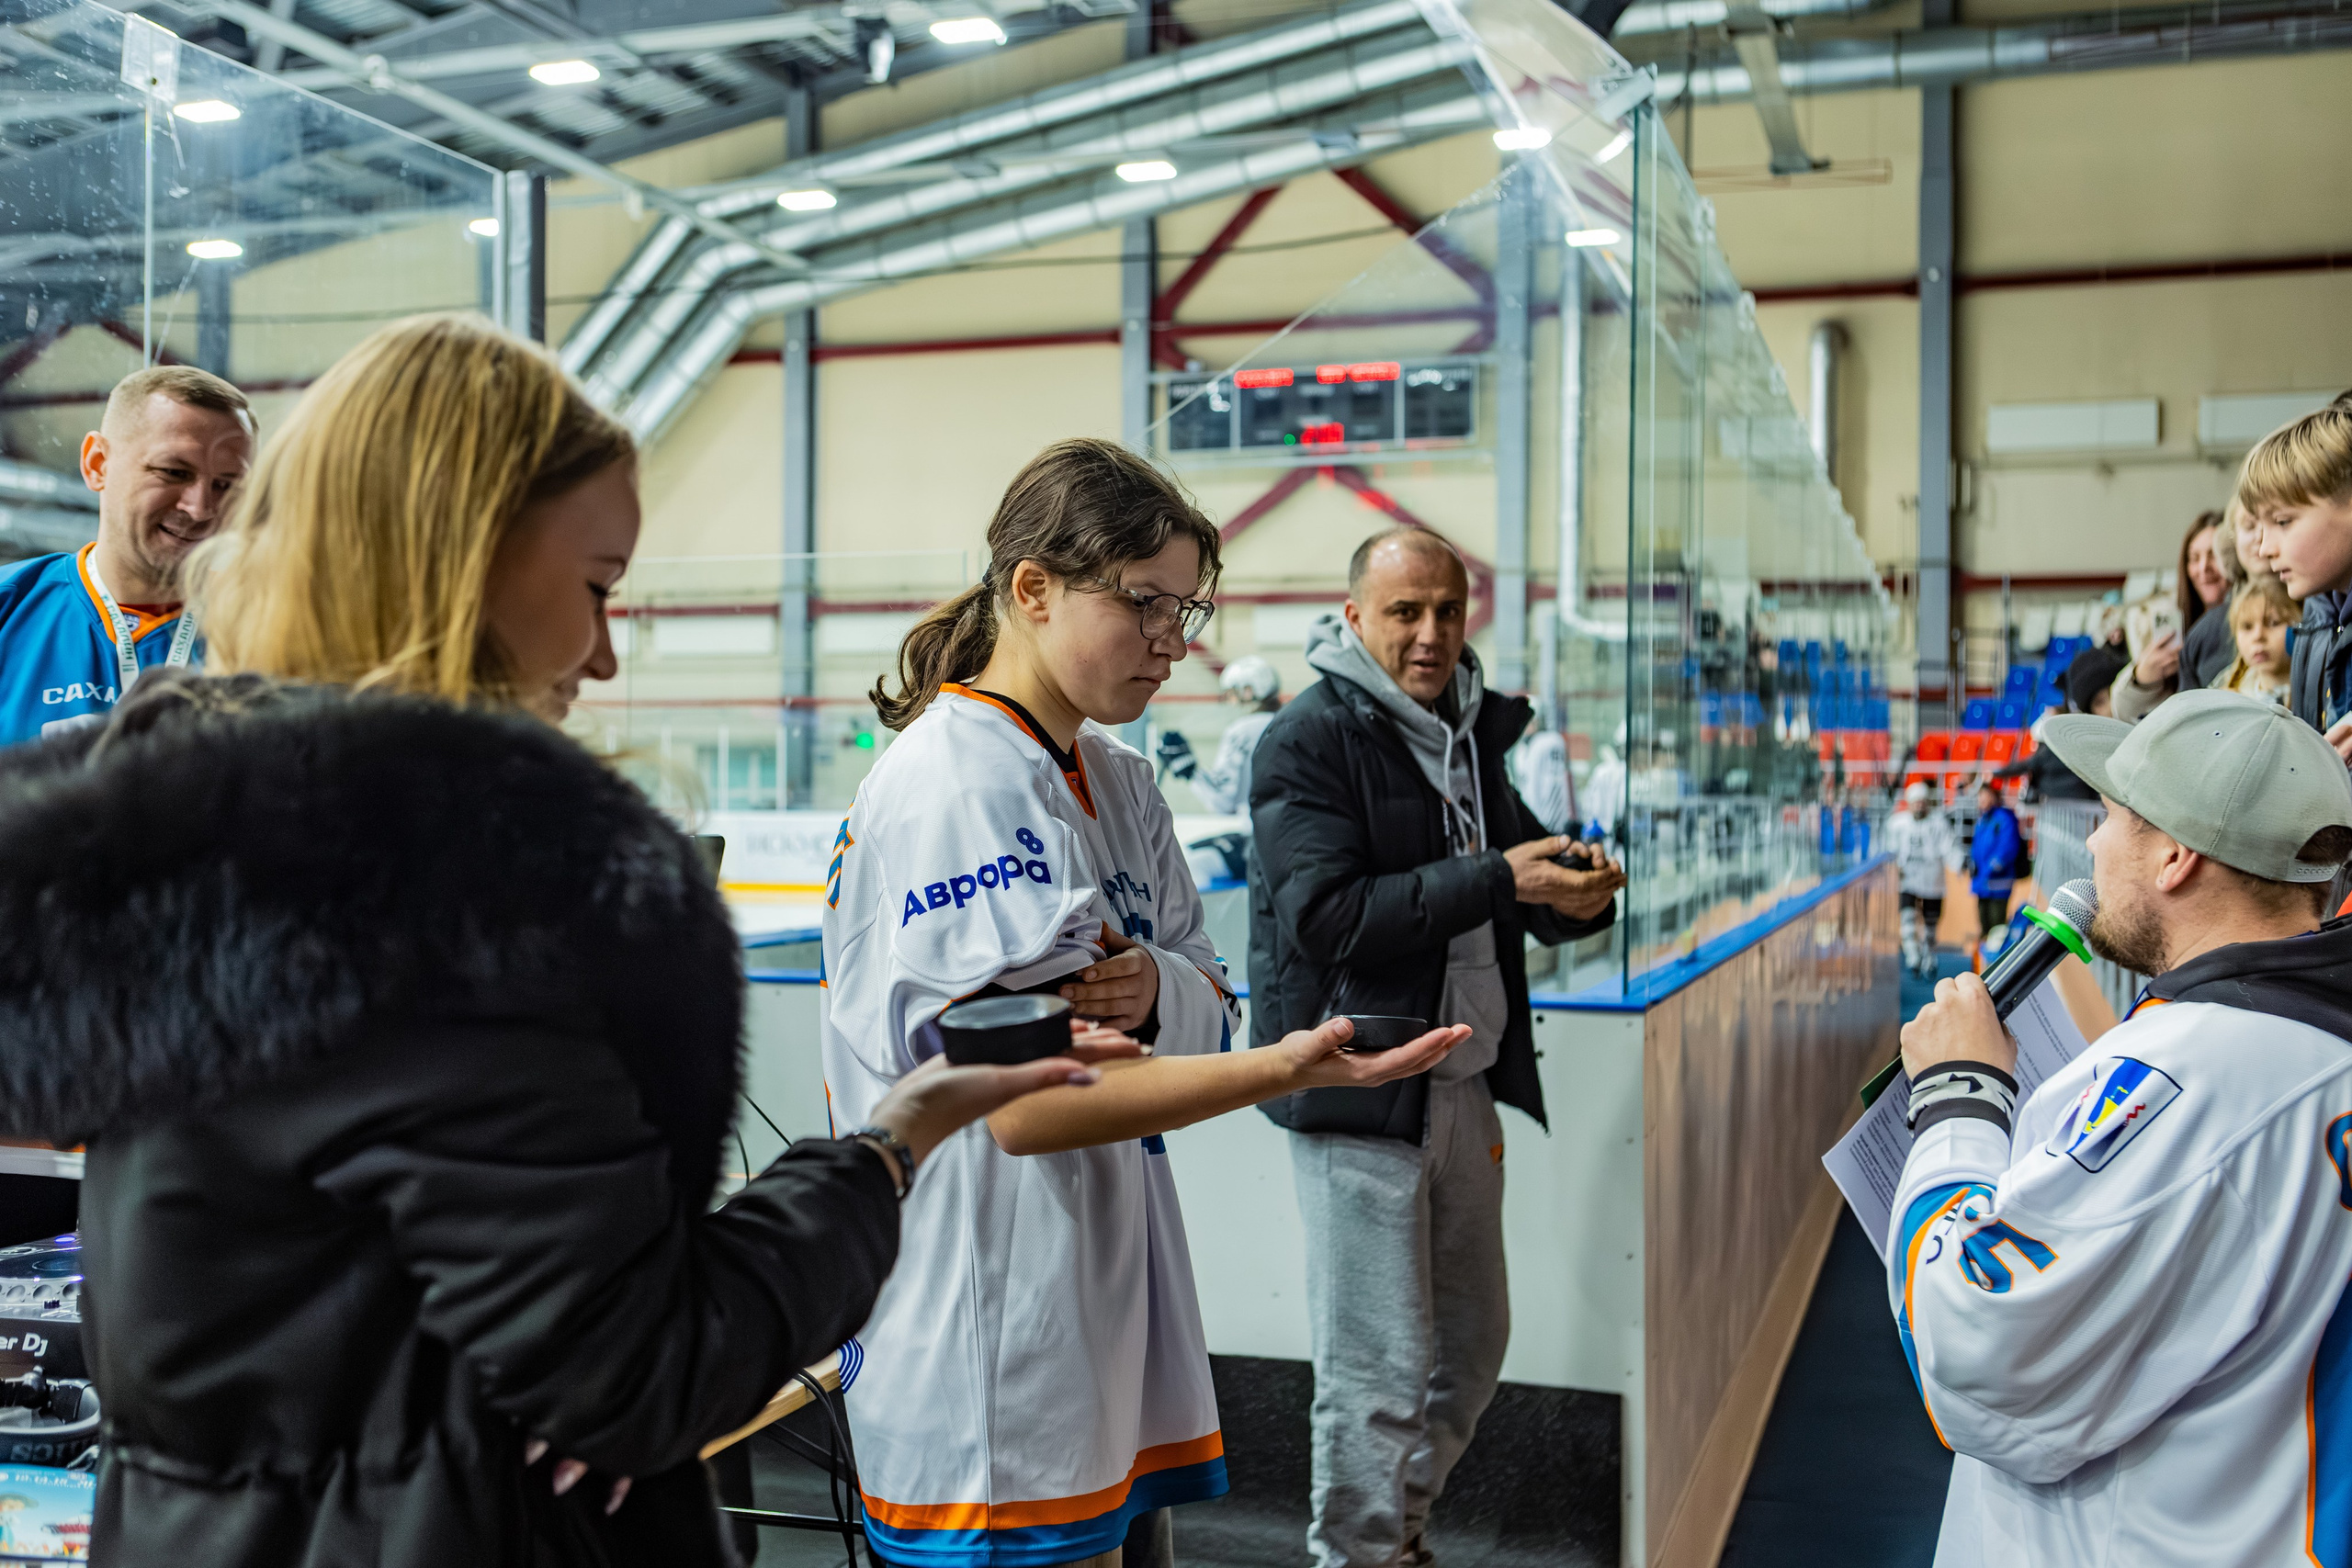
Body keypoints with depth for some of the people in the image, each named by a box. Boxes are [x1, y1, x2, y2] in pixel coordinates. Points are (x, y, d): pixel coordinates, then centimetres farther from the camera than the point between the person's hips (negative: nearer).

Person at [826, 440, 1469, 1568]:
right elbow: (1022, 1105, -23)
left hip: (1112, 1314, 8)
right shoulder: (944, 786, -17)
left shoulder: (1118, 779, 11)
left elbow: (1208, 1006, 12)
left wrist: (1160, 994, -12)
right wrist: (1283, 1070, -31)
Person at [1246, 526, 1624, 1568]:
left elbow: (1515, 885, 21)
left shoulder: (1471, 734, 13)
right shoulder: (1310, 741, -11)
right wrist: (1498, 878, -24)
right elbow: (1323, 916, -22)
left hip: (1465, 1084, 8)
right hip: (1359, 1088, -8)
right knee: (1378, 1370, -2)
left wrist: (1577, 896, -3)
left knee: (1473, 1341, 17)